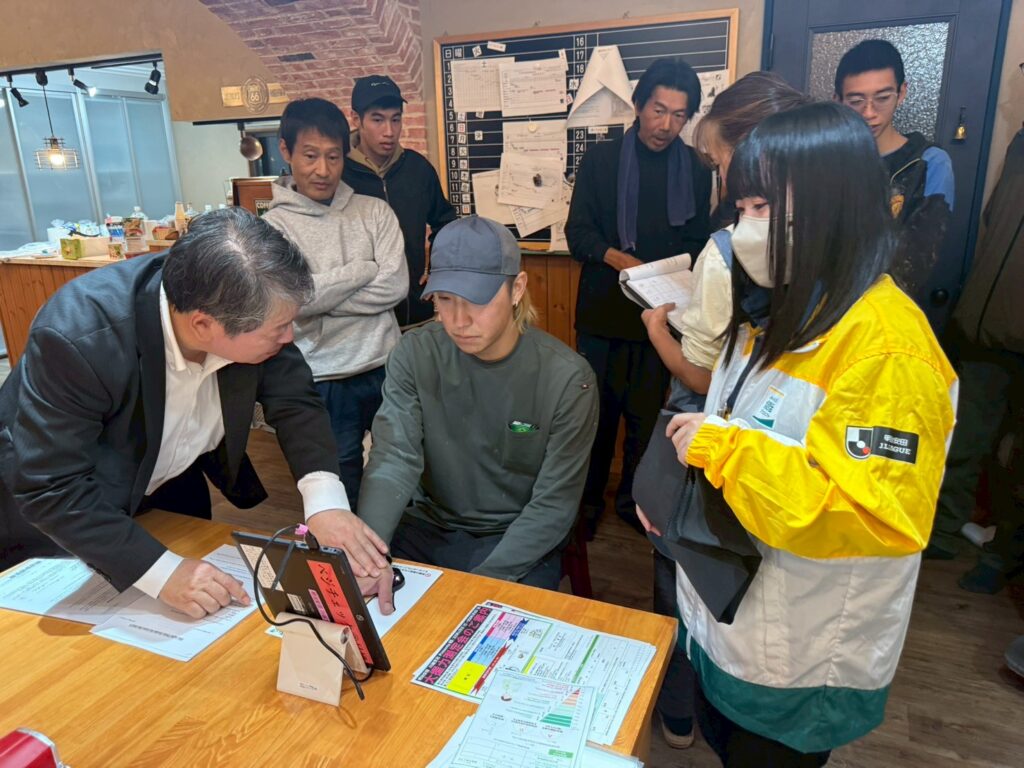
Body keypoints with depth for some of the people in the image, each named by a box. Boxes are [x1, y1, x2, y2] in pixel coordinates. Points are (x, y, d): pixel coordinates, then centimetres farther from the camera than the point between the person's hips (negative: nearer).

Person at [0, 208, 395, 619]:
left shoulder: (247, 311, -26)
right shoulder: (76, 338, -38)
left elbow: (293, 399, -18)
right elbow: (49, 488, -33)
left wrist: (325, 500, -32)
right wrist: (162, 571, -40)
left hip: (173, 486, 4)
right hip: (58, 524, -4)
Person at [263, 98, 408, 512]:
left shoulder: (374, 211, 3)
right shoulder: (273, 225, -3)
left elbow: (396, 286, -8)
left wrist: (317, 298, -11)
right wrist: (366, 268, -9)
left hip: (385, 368, 3)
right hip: (324, 383, -2)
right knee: (341, 489, 12)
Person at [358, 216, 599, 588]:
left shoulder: (567, 379, -17)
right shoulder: (414, 355, -10)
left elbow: (553, 505, -13)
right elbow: (393, 460, -17)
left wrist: (482, 582, -21)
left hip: (516, 541, -2)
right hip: (428, 528, 2)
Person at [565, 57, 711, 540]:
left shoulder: (696, 170, 7)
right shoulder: (600, 160, 4)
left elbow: (697, 243, 10)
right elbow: (577, 233, 0)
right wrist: (617, 257, -19)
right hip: (602, 310, -1)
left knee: (647, 412, 6)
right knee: (597, 409, 4)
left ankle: (634, 500, 25)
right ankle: (588, 500, 20)